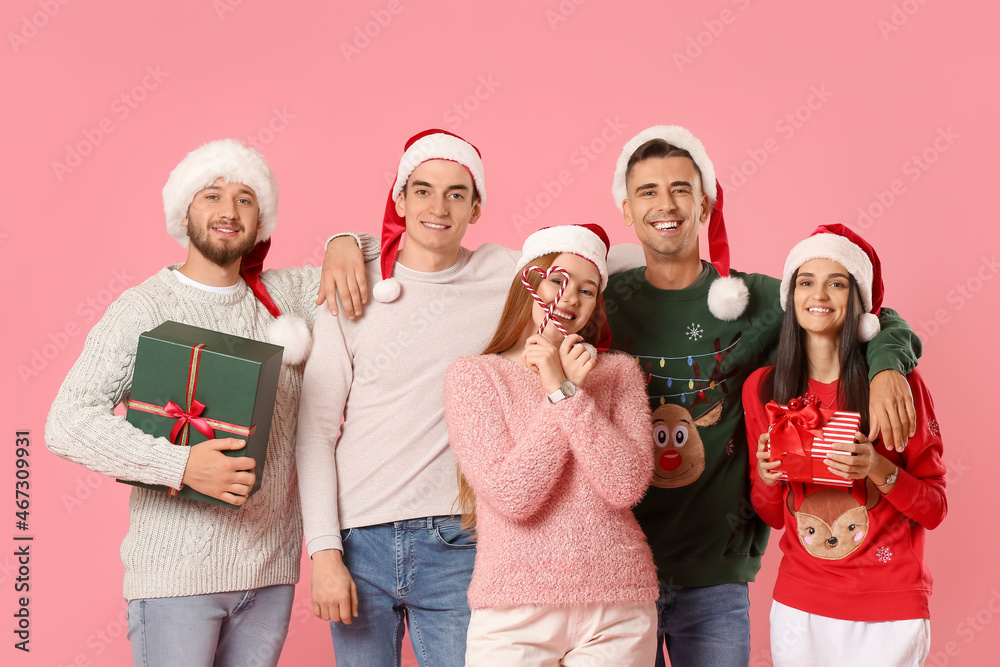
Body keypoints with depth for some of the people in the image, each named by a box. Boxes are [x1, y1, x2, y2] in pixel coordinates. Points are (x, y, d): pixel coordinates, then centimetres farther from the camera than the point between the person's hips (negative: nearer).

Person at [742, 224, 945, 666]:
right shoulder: (762, 387, -1)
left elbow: (935, 509, -5)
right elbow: (773, 516, 8)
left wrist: (878, 469, -21)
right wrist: (766, 477, -12)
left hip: (889, 612, -2)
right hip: (798, 606, 2)